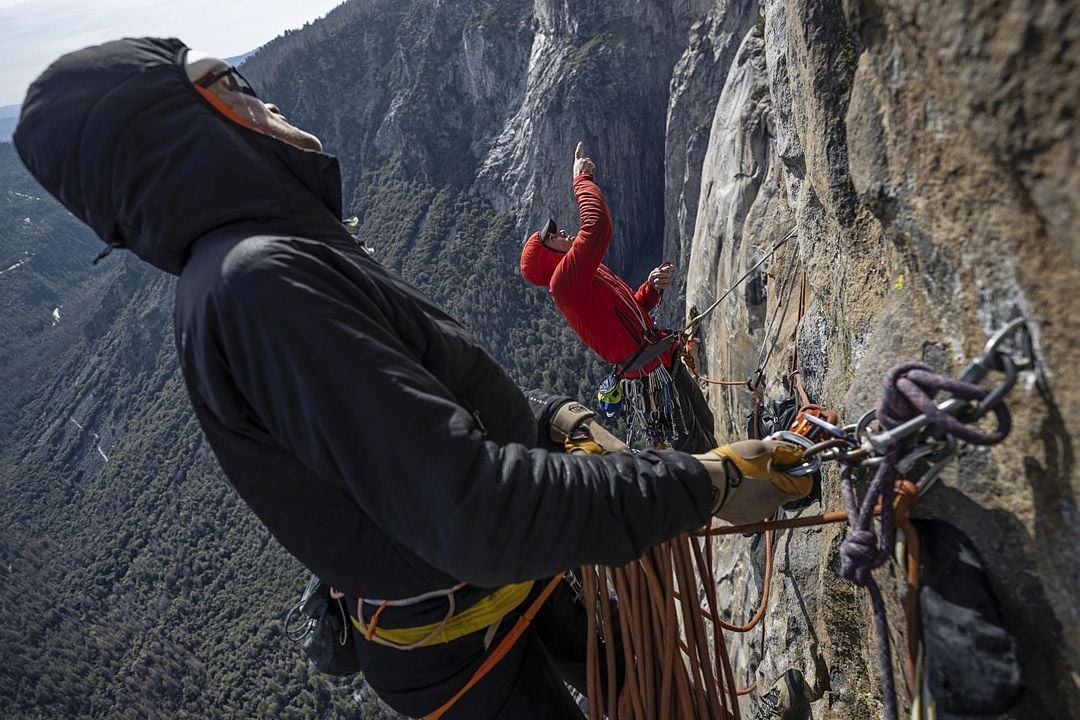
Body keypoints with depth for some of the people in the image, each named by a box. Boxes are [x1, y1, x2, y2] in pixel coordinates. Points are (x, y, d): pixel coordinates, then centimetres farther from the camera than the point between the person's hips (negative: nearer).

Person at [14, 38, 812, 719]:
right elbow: (468, 513, -37)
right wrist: (703, 484, -26)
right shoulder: (253, 283, -29)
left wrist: (558, 418, -6)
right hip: (474, 651, -8)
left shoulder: (284, 255, 4)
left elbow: (443, 387, 11)